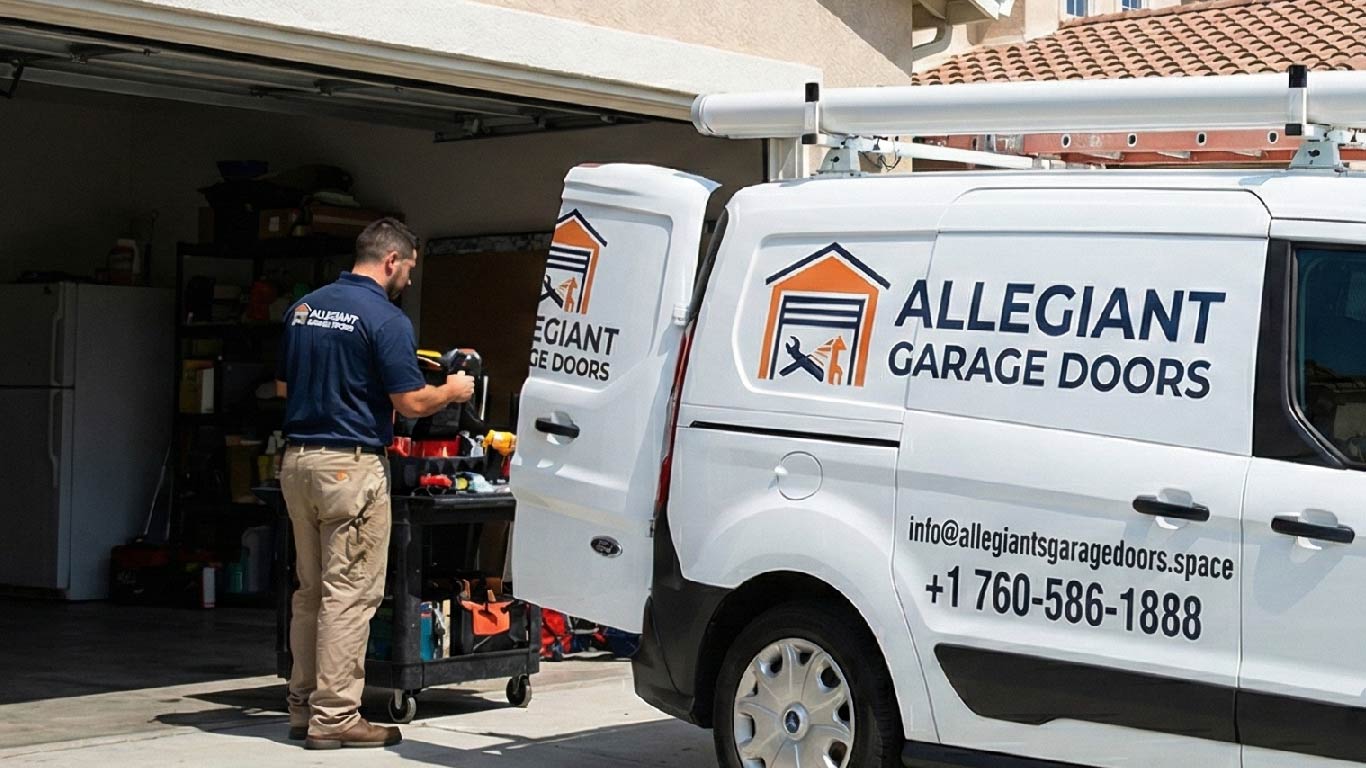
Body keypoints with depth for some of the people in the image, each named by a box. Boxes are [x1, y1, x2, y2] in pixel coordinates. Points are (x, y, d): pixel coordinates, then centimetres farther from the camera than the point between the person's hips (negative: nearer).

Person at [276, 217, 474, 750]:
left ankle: (303, 706, 20)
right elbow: (412, 402, -13)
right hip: (351, 466, -8)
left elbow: (283, 385, 19)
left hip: (298, 459, 8)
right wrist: (453, 392, 6)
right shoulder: (385, 318, -12)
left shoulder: (303, 308, 12)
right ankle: (334, 717, -1)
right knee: (349, 594, -3)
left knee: (311, 590, 15)